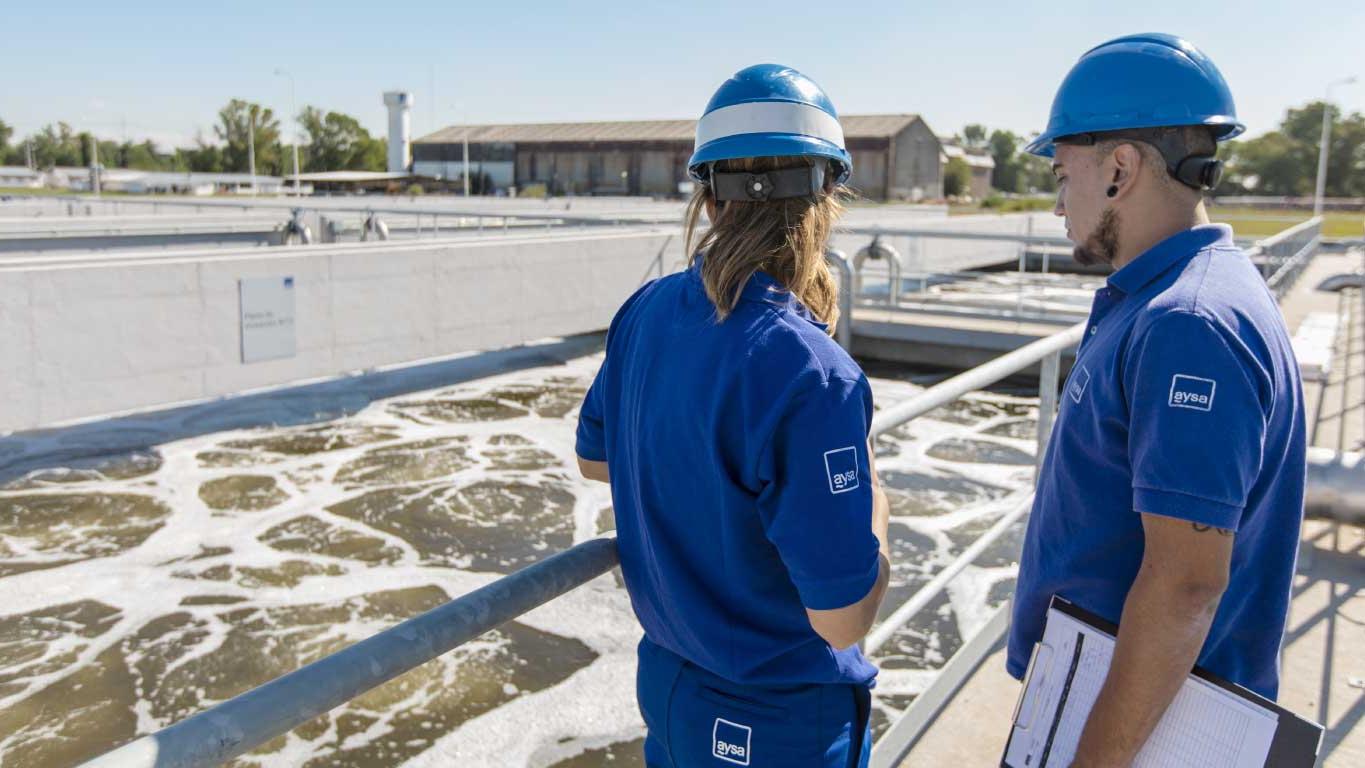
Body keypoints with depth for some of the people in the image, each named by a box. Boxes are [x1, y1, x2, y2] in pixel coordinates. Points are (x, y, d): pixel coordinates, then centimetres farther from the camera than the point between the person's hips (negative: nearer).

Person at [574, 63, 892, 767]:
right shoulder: (811, 374, -30)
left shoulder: (644, 313, -8)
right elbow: (842, 620, -25)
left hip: (663, 677, 6)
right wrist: (869, 492, -10)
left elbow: (593, 457, 9)